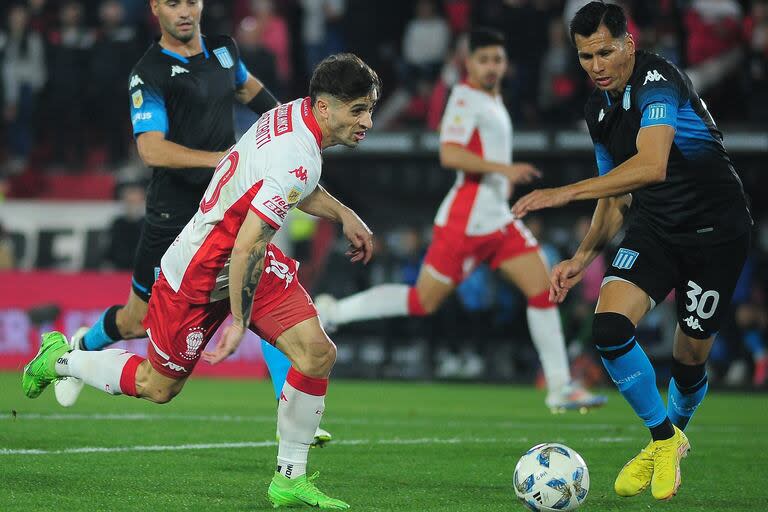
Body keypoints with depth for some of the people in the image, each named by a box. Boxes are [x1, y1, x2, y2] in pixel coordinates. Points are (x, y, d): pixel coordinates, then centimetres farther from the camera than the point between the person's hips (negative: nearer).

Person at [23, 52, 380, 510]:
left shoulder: (297, 113, -3)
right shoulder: (297, 160, -33)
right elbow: (245, 248, -32)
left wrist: (343, 215, 18)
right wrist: (238, 322, -24)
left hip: (250, 262, 9)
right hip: (199, 276, -9)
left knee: (318, 354, -7)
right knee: (158, 386, 10)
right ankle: (61, 359, 35)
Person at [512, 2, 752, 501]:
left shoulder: (657, 81, -21)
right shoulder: (598, 108, 6)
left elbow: (652, 166, -37)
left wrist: (567, 192, -40)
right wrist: (583, 257, 3)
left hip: (715, 229, -6)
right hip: (653, 228, 6)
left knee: (690, 356, 1)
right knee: (609, 326, -17)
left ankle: (676, 427, 36)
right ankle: (664, 439, 4)